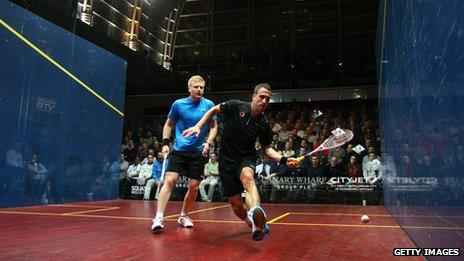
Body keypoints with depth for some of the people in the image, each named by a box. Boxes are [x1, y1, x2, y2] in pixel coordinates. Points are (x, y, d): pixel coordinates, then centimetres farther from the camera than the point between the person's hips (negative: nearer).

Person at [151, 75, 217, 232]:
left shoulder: (209, 105, 0)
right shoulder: (178, 104, 0)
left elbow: (214, 127, 7)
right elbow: (169, 124, 11)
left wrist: (208, 143, -8)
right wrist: (165, 143, 0)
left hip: (198, 153, 1)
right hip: (179, 150, -1)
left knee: (194, 187, 3)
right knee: (170, 180, -14)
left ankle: (183, 216, 24)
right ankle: (159, 218, -12)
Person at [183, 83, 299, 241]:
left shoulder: (264, 125, -5)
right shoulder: (236, 106, -10)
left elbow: (266, 149, 6)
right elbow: (214, 110, 6)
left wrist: (284, 160, -11)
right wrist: (198, 126, -5)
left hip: (246, 158, 0)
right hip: (226, 160, 1)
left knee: (247, 176, -38)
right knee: (236, 205, -1)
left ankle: (257, 218, -63)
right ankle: (254, 224, 31)